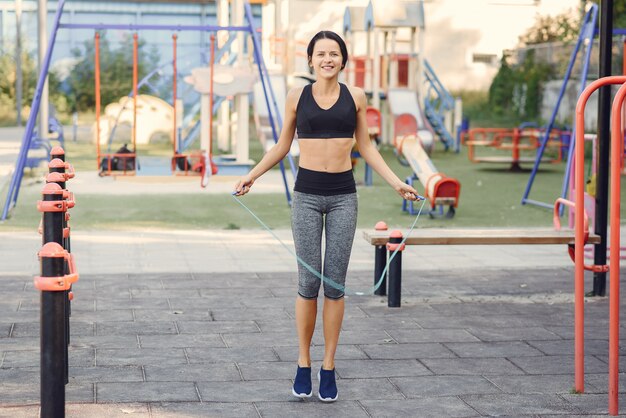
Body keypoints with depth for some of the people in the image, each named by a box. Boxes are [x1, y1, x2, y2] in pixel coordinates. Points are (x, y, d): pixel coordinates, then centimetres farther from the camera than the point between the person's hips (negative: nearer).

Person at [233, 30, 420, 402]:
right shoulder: (297, 96, 2)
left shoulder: (356, 97, 4)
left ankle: (329, 368, 12)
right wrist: (252, 175, 4)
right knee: (308, 282, -1)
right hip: (307, 194, 0)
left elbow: (366, 148, 10)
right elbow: (283, 146, 12)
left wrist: (397, 183, 2)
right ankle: (304, 364, 13)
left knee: (335, 284, 2)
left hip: (343, 196, 1)